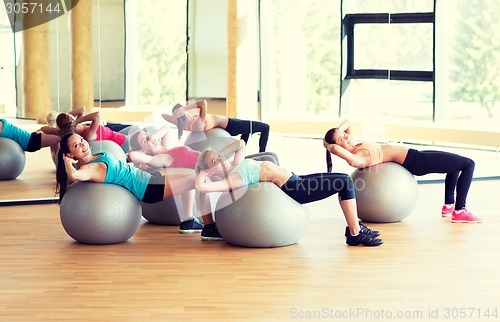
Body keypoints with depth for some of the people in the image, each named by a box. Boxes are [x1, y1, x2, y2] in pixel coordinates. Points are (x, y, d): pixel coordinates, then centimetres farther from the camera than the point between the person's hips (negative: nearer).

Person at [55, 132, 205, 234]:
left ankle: (188, 222, 26)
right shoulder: (89, 168, -24)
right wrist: (67, 163, -29)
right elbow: (74, 175, -46)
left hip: (149, 178, 10)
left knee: (191, 174, 21)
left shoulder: (95, 157, 3)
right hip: (149, 189, -10)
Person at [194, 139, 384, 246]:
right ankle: (356, 234, -9)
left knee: (344, 180, 12)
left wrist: (220, 152, 12)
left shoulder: (235, 166, 10)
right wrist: (202, 173, -10)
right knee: (345, 182, -13)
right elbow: (201, 187, -29)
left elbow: (241, 143, 27)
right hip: (292, 188, -10)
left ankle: (354, 226, 17)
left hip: (295, 179, 10)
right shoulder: (231, 179, -15)